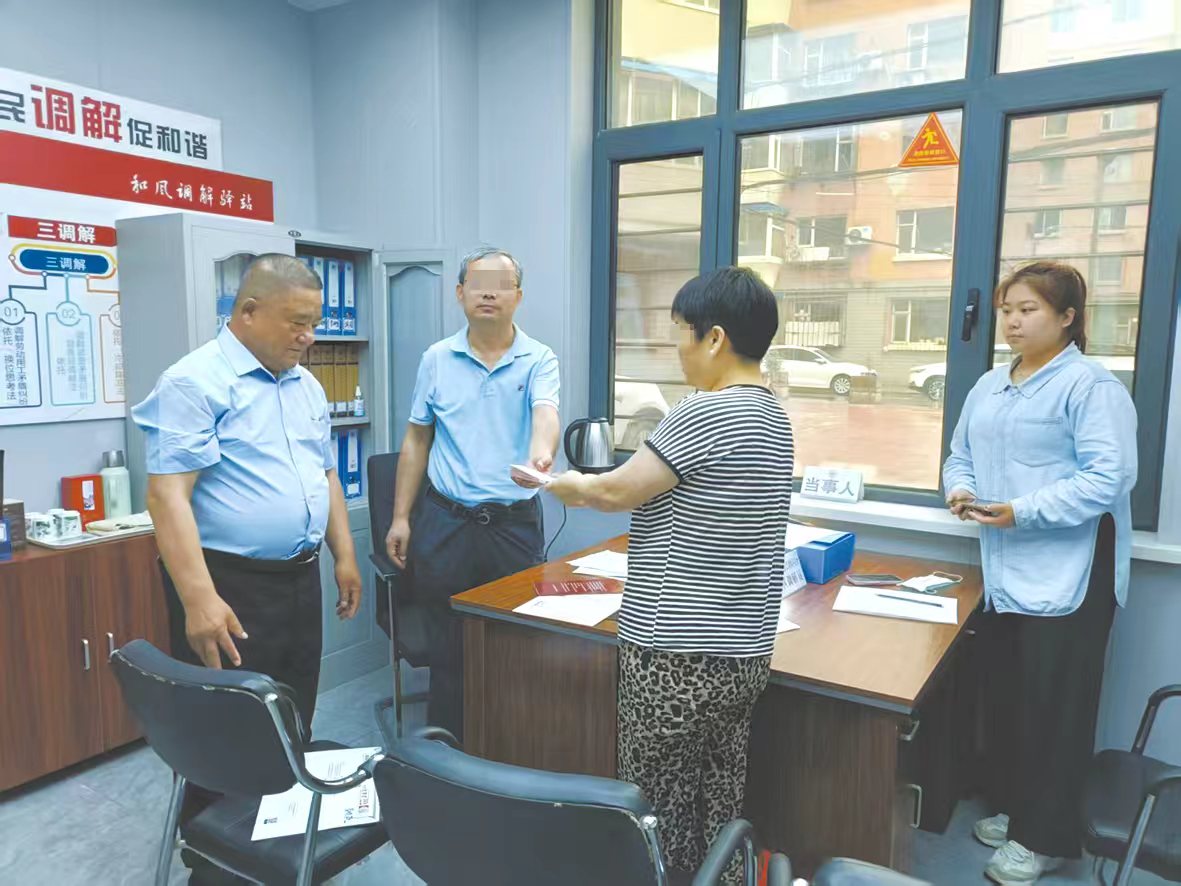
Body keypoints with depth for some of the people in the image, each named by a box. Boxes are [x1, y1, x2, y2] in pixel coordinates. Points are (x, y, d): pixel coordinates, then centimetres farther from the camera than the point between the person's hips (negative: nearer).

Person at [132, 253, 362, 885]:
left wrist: (344, 555, 14)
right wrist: (199, 599, -27)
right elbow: (168, 492, -21)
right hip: (230, 584, -8)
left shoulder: (306, 386, 12)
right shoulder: (196, 382, -14)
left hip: (300, 579, 8)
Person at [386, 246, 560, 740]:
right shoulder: (436, 359, 5)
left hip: (514, 523, -1)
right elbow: (416, 441, 9)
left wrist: (541, 451, -45)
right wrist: (401, 518, 4)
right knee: (447, 644, 10)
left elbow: (545, 413, -22)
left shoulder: (538, 360, -1)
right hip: (445, 520, 1)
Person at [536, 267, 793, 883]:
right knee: (717, 813, 19)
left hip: (680, 657, -9)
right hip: (742, 655, 9)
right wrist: (598, 489, 15)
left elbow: (617, 491, -12)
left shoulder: (706, 413, -20)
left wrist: (571, 486, 8)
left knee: (657, 816, 8)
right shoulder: (771, 418, 9)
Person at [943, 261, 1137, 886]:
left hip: (1067, 576, -7)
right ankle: (1013, 808, 36)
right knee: (1006, 697, 17)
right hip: (1004, 572, 8)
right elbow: (961, 455, 17)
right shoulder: (988, 387, 13)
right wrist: (958, 491, -5)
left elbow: (1110, 477, -20)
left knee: (1053, 707, 3)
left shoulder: (1091, 386, -12)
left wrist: (1021, 512, -24)